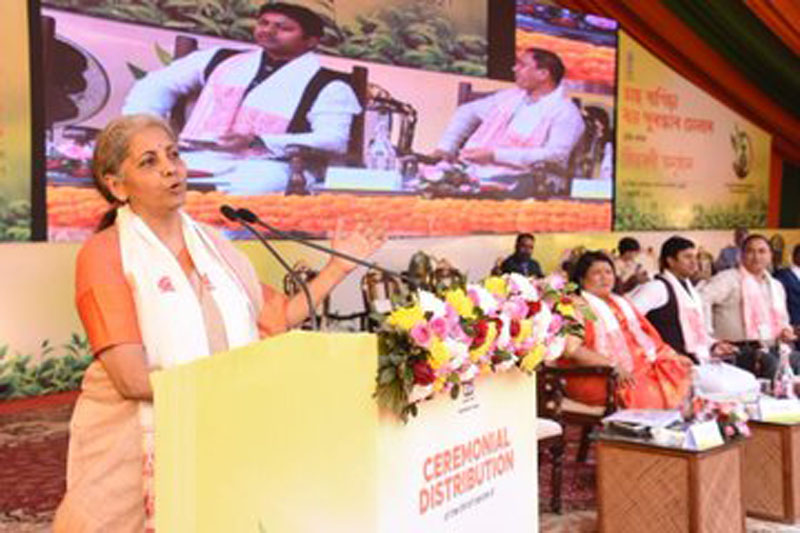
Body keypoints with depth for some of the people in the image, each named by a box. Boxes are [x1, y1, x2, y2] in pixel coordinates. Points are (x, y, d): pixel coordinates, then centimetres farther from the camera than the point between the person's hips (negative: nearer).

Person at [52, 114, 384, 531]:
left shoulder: (212, 242, 9)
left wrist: (339, 267, 9)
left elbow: (277, 319, 14)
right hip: (140, 445, -4)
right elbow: (131, 379, -17)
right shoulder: (104, 254, -9)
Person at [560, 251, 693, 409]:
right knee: (645, 392, -30)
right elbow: (572, 348, -13)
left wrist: (674, 357, 10)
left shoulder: (621, 303, 25)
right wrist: (613, 366, -22)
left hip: (642, 367, 7)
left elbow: (648, 335, 25)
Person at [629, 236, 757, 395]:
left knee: (749, 382, 0)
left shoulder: (691, 291, 19)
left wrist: (713, 346, 7)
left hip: (703, 362, 9)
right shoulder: (658, 288, -10)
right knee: (725, 388, -24)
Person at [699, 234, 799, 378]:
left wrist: (785, 330, 11)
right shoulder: (729, 278, 0)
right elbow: (702, 299, -14)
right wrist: (708, 340, -17)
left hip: (773, 349, 7)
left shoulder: (776, 286, 23)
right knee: (771, 363, -31)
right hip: (741, 350, -7)